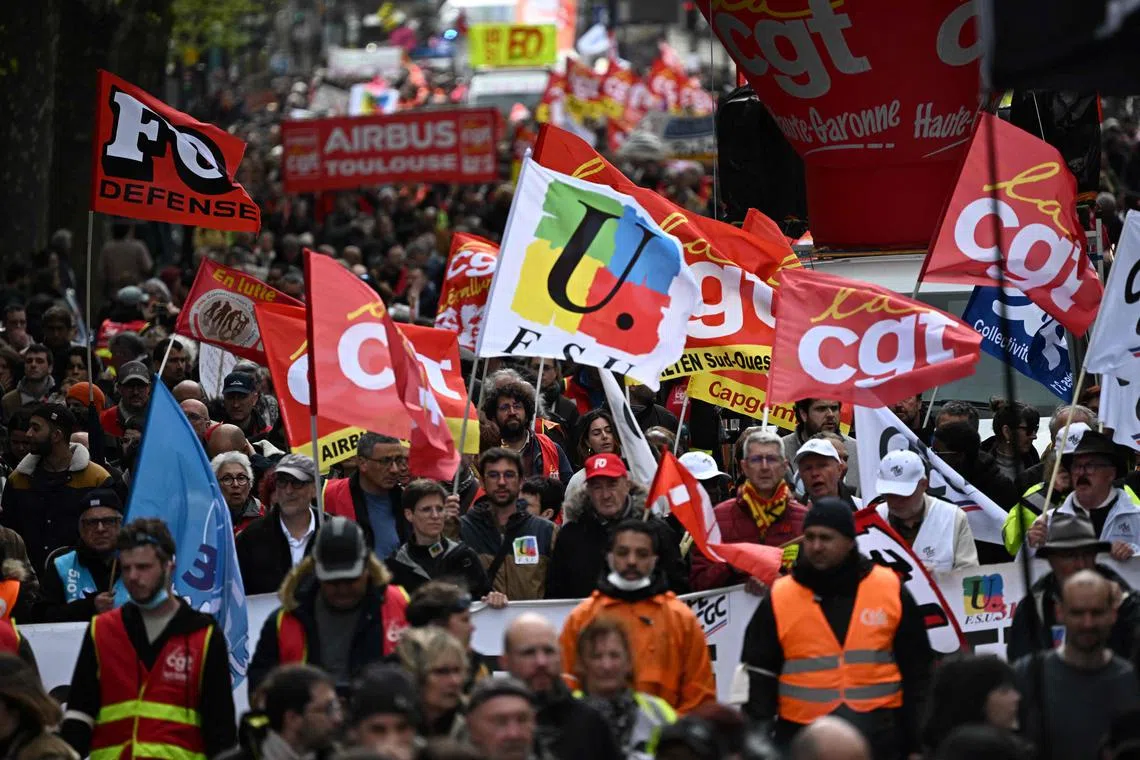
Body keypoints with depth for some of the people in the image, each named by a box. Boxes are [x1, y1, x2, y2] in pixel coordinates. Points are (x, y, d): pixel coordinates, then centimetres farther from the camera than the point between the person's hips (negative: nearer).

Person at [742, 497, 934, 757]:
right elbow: (758, 683, 4)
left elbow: (916, 672, 8)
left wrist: (917, 744, 6)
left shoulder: (891, 591, 2)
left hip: (879, 740, 0)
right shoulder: (779, 599, 1)